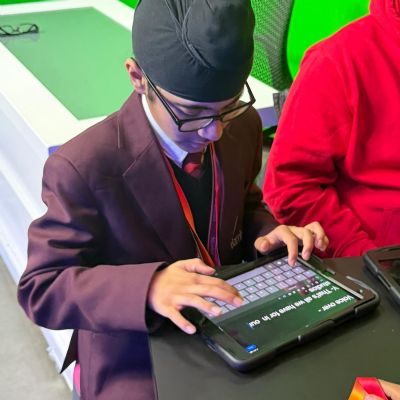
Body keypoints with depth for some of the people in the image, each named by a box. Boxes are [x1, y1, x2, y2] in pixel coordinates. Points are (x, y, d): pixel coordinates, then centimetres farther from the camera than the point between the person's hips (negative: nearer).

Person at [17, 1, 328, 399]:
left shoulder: (244, 127, -7)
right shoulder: (83, 167, -23)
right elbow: (41, 287, -18)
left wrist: (267, 233, -11)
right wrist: (147, 287, -32)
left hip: (232, 327, 5)